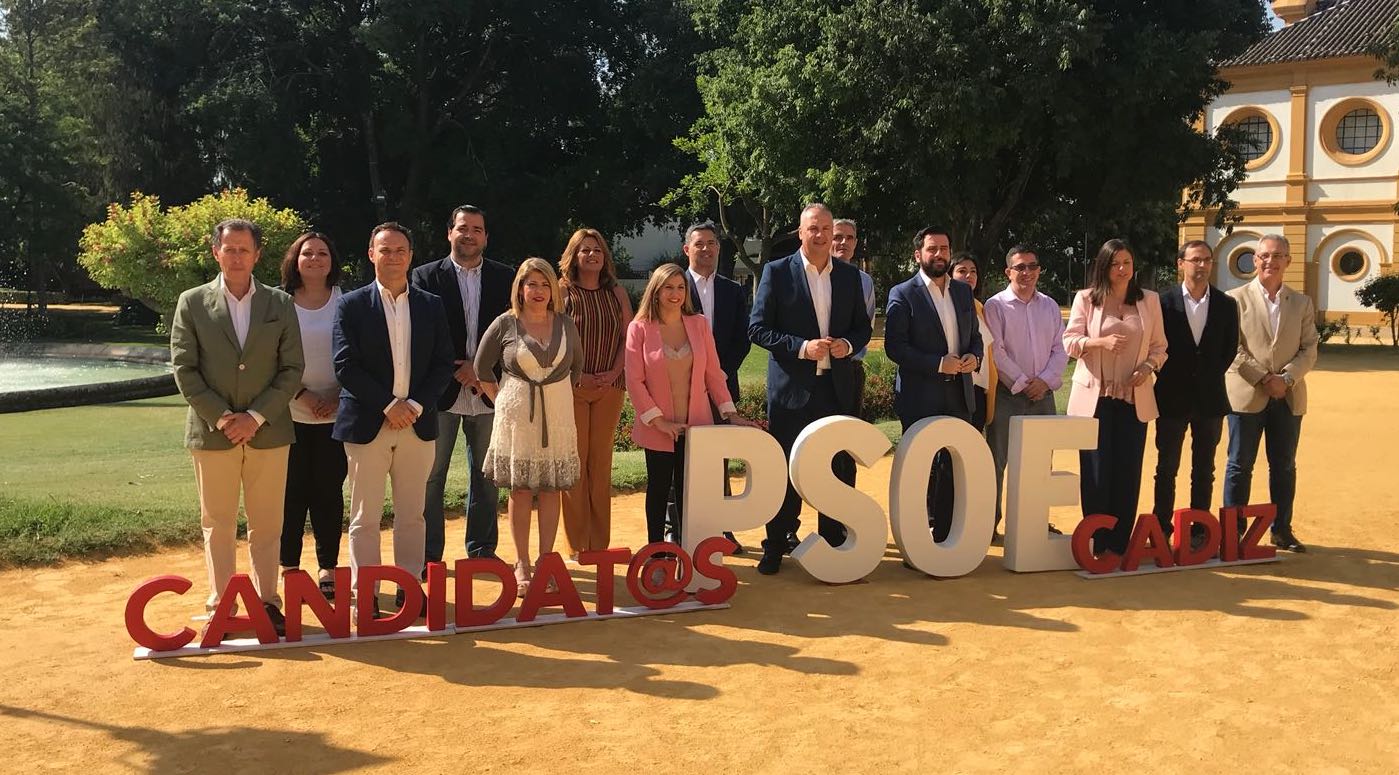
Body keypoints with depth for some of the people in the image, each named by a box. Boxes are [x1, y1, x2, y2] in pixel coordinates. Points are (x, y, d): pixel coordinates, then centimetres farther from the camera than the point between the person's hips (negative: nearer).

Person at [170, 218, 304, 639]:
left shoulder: (280, 304, 4)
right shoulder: (192, 302, 2)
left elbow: (292, 369, 1)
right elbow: (184, 368, -1)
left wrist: (256, 417, -9)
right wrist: (220, 417, -10)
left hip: (268, 431, 1)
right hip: (211, 431, 0)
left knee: (266, 524, 7)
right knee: (218, 524, 7)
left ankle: (267, 601, 17)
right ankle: (220, 605, 16)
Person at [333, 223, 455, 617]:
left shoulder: (431, 305, 8)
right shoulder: (352, 305, 0)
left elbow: (443, 363, 4)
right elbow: (345, 366, -8)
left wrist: (415, 405, -9)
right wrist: (388, 405, -14)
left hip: (417, 423, 3)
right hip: (367, 424, -2)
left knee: (411, 515, 10)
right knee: (365, 518, 3)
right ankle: (365, 594, 10)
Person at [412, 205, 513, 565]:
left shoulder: (505, 278, 8)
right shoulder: (426, 276, 2)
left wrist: (482, 366, -9)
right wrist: (456, 371, -11)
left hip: (487, 391, 2)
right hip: (441, 392, -2)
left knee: (486, 476, 10)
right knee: (431, 477, 2)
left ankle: (482, 549, 22)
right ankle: (428, 554, 11)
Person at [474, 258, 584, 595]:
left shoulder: (565, 324, 4)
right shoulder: (505, 324, -3)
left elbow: (577, 366, 17)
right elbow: (482, 367, 5)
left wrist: (561, 397, 11)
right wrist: (501, 401, 2)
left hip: (557, 415, 2)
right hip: (517, 415, -2)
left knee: (551, 489, 5)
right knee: (520, 491, 2)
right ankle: (522, 564, 11)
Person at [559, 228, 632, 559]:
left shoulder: (617, 293, 10)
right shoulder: (562, 291, 0)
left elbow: (627, 337, 8)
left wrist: (614, 373, -6)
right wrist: (577, 374, -12)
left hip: (609, 388, 3)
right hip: (571, 387, -3)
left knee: (601, 463, 6)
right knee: (574, 463, -1)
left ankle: (600, 544, 12)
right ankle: (577, 546, 6)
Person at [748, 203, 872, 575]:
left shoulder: (850, 275, 9)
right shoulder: (777, 272, -3)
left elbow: (863, 327, 14)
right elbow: (757, 328, -6)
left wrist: (848, 344, -8)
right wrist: (802, 347, -17)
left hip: (837, 387, 3)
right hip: (791, 387, -3)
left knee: (838, 468, 8)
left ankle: (835, 543, 21)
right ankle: (775, 547, 16)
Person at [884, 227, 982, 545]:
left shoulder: (963, 291, 13)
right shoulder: (903, 294, -5)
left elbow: (975, 335, 19)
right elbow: (894, 346, -11)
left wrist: (974, 357, -4)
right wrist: (938, 363, -18)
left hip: (958, 394, 5)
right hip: (920, 397, -5)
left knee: (952, 468, 5)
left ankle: (944, 537, 15)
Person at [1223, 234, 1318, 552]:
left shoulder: (1302, 303, 11)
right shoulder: (1236, 298, 0)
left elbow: (1309, 350, 4)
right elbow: (1232, 349, -7)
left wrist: (1286, 378, -12)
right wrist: (1265, 379, -14)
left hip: (1289, 397, 3)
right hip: (1247, 395, -3)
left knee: (1284, 466, 10)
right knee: (1240, 466, 2)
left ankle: (1282, 530, 20)